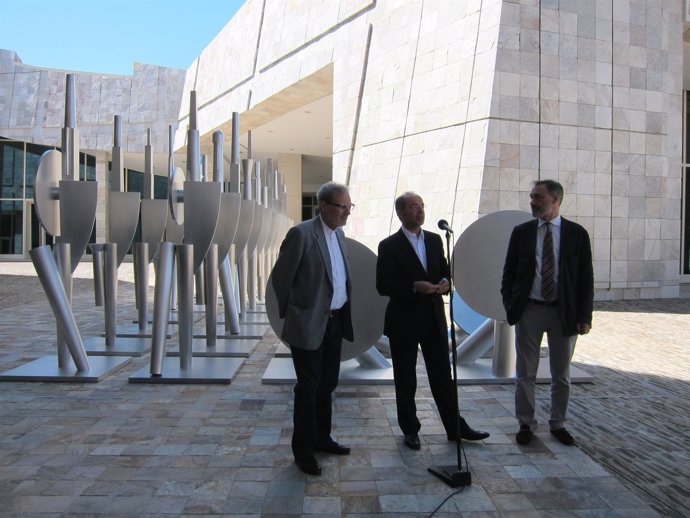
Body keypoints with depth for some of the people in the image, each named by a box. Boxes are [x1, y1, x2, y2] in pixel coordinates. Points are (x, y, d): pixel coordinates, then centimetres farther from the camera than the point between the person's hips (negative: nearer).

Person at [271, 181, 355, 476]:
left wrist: (343, 314, 15)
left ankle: (322, 438, 35)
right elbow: (280, 277, -11)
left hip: (334, 322, 8)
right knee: (308, 387, 4)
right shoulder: (301, 234, -16)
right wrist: (290, 313, 0)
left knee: (327, 385, 18)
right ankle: (303, 450, 21)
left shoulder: (339, 233, 8)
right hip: (308, 325, -7)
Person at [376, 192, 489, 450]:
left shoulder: (435, 240, 7)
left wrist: (445, 281, -7)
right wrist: (414, 286, -22)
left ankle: (456, 427, 25)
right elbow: (383, 285, -11)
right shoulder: (389, 245, -8)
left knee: (443, 376, 12)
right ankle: (410, 430, 25)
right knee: (405, 380, 9)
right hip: (404, 322, -4)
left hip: (434, 319, 4)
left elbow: (444, 270, 16)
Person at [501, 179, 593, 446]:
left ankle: (558, 424, 31)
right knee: (525, 374, 8)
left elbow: (586, 278, 0)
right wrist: (510, 306, -5)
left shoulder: (577, 233, -1)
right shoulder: (521, 232, 2)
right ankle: (526, 424, 24)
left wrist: (584, 316, -6)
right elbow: (509, 272, 4)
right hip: (528, 311, 0)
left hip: (564, 313, 0)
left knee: (561, 376, 13)